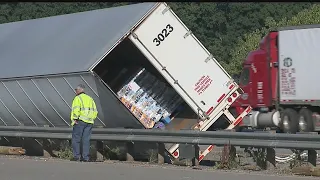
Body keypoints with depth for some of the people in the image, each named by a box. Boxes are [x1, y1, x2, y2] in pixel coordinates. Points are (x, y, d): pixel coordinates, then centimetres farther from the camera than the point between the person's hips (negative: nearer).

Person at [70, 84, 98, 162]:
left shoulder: (77, 98, -2)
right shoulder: (90, 99, 19)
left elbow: (76, 109, -17)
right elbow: (95, 111, 16)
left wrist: (75, 119, -12)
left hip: (80, 121, -6)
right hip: (89, 122, 6)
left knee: (76, 139, -1)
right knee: (86, 140, 5)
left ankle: (76, 156, -6)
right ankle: (85, 157, 2)